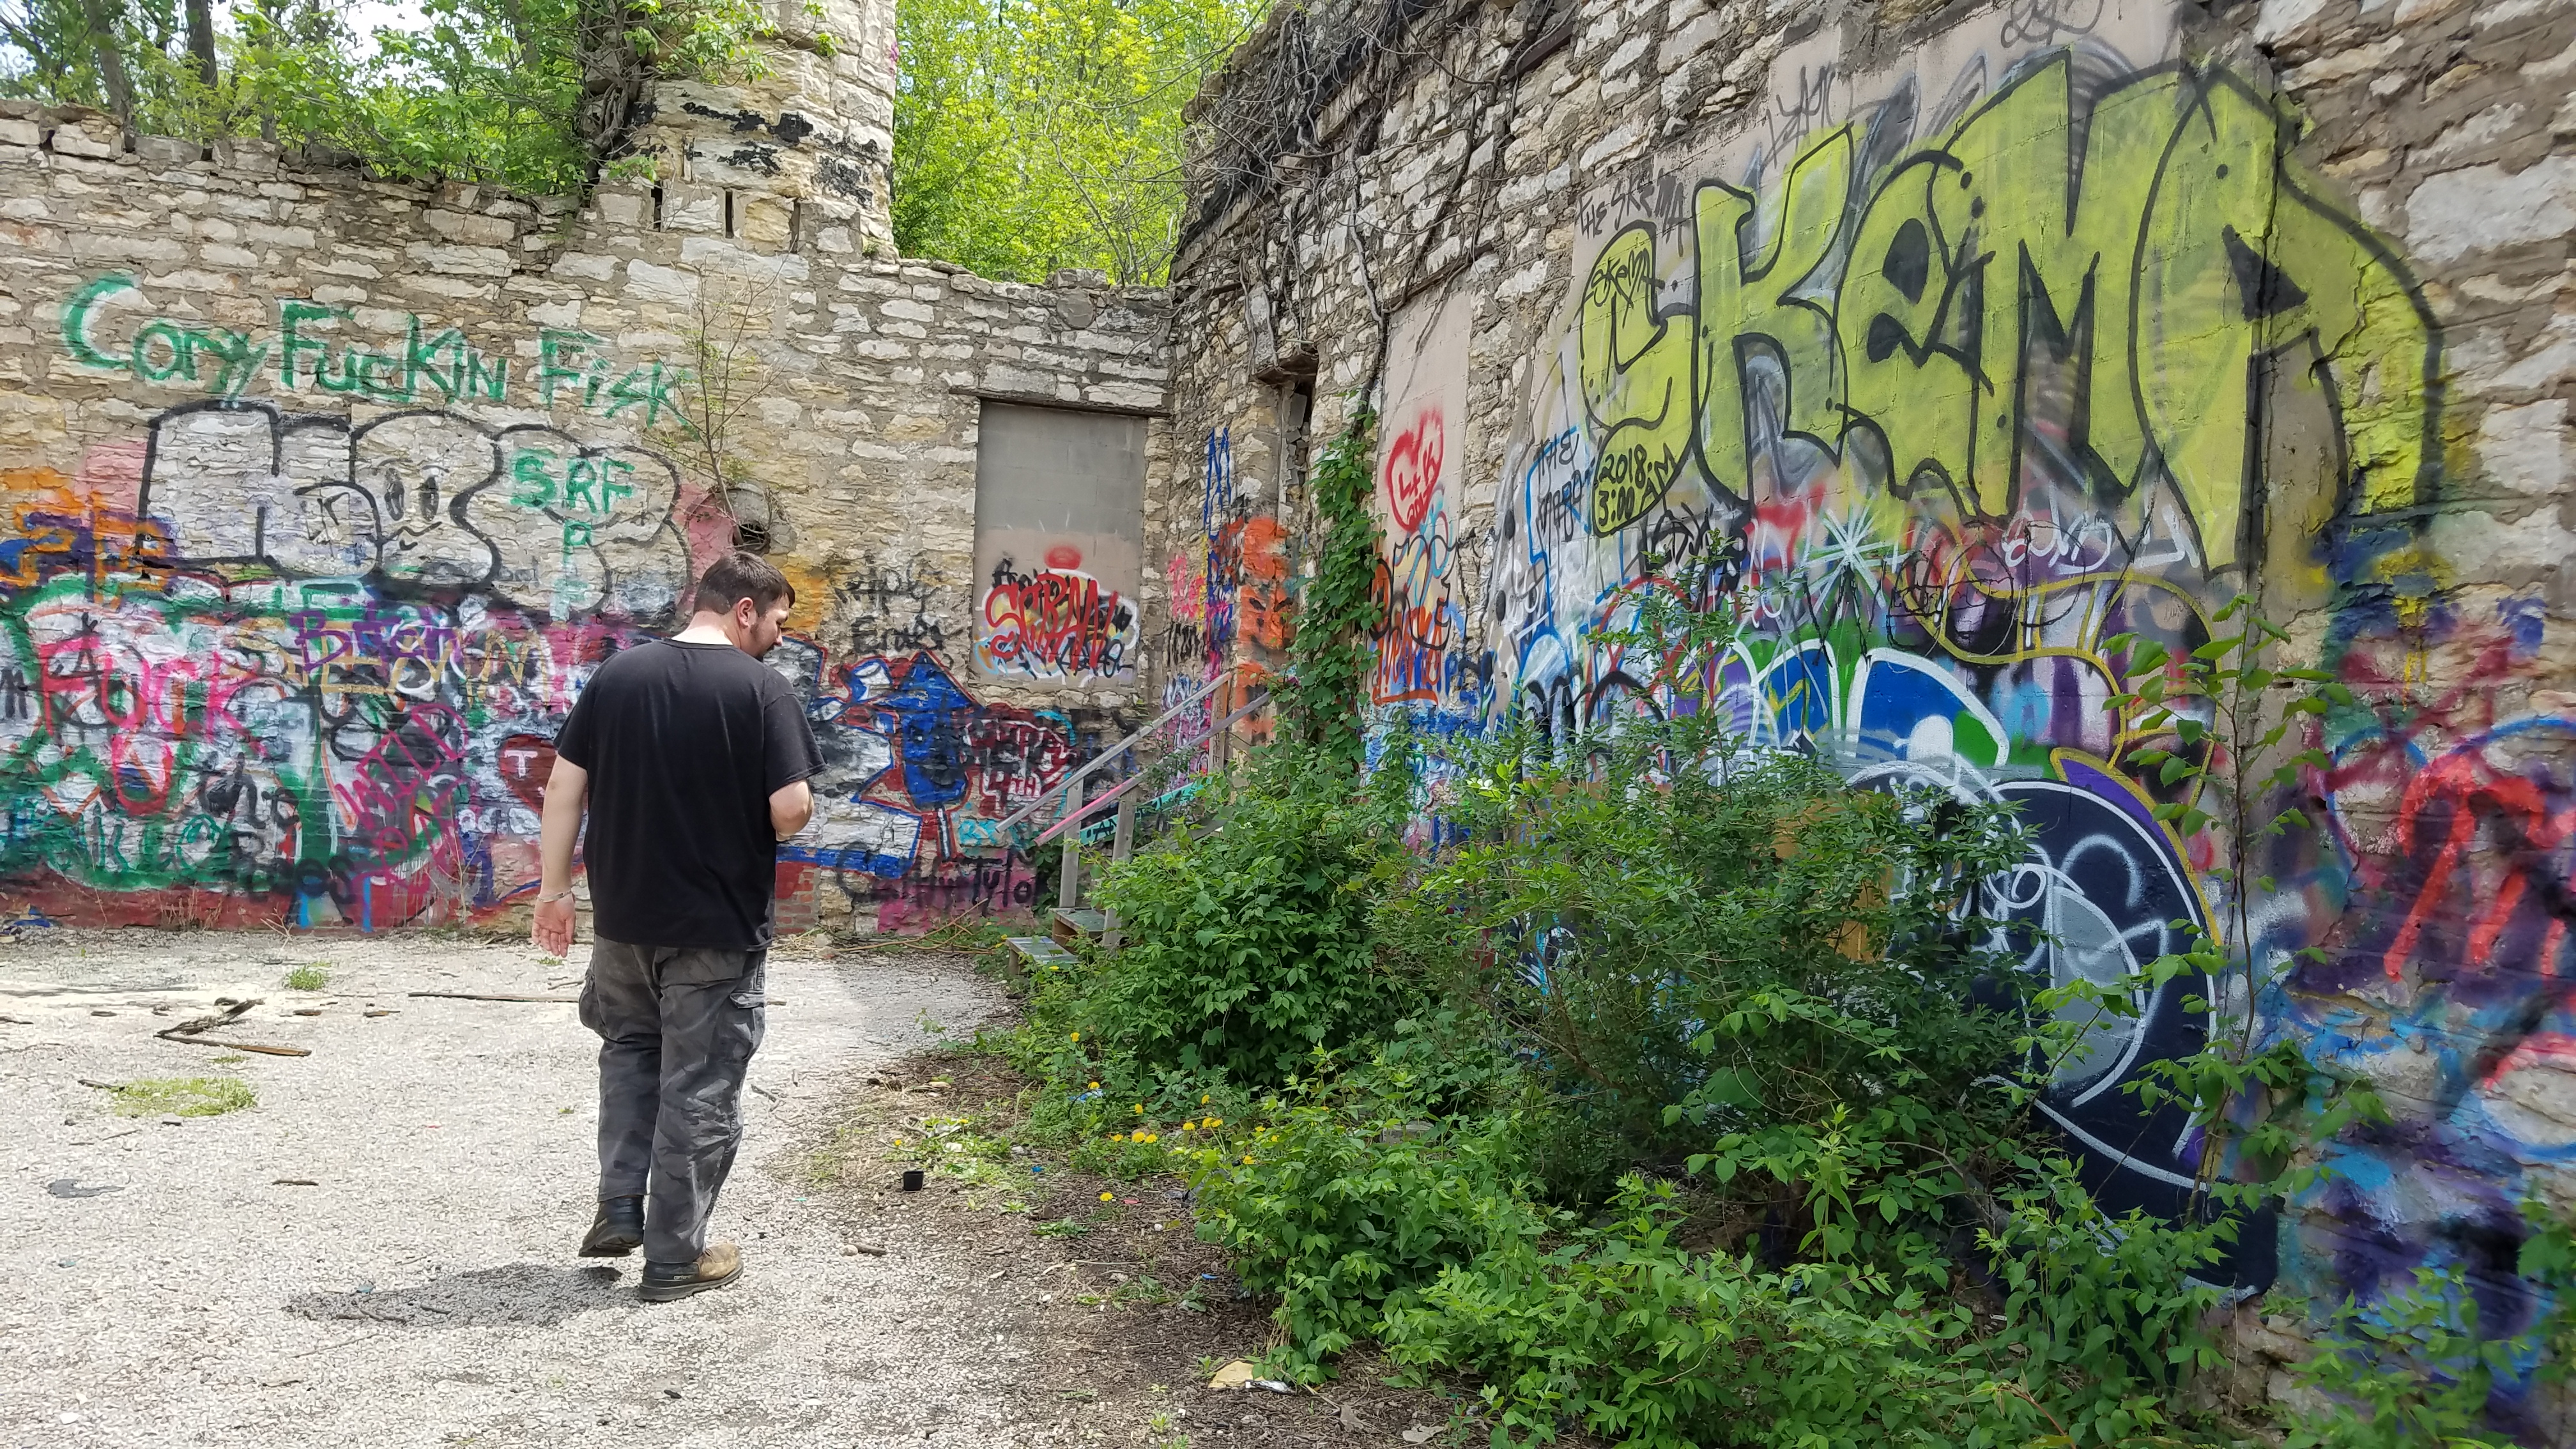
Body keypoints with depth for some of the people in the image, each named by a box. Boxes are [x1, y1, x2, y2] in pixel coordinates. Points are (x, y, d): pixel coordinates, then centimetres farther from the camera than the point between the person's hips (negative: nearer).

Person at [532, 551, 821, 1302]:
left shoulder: (618, 673, 2)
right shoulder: (761, 689, -12)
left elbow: (564, 787, 2)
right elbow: (790, 810, -18)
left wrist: (554, 886, 10)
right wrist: (790, 819, 5)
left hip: (623, 914, 5)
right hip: (719, 927, -4)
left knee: (631, 1048, 27)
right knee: (701, 1087, 7)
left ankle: (619, 1209, 22)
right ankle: (674, 1256, 16)